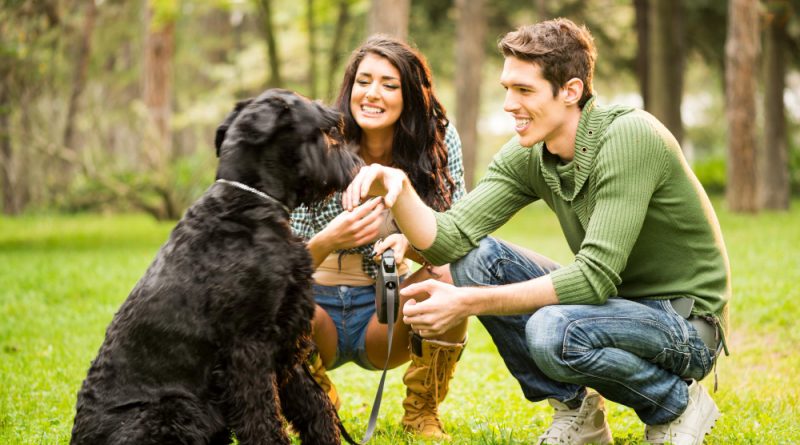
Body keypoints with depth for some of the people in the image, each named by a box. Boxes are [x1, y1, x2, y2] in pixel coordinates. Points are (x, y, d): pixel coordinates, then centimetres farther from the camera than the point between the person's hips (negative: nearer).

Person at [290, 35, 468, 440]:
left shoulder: (438, 144, -11)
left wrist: (410, 243, -35)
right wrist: (327, 242, -40)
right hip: (318, 304, -1)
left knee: (449, 277, -29)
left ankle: (422, 414, -5)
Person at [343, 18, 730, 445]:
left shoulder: (629, 136, -25)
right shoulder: (527, 156, -3)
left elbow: (595, 276, -31)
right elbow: (447, 239, -11)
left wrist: (468, 303, -31)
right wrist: (398, 189, -31)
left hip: (688, 323, -7)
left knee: (552, 331, -34)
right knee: (474, 259, -9)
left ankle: (677, 404, -5)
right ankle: (576, 408, 4)